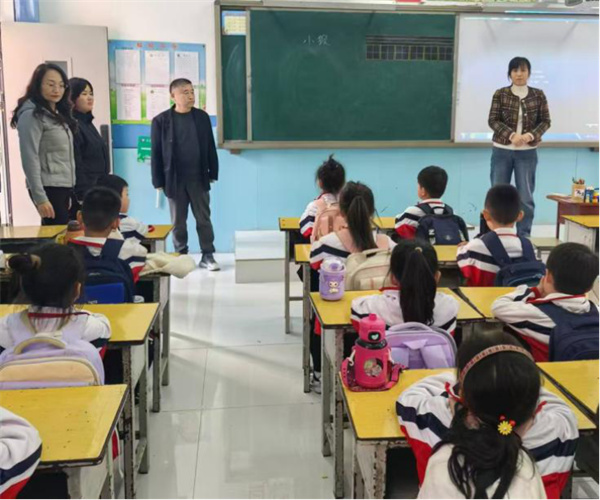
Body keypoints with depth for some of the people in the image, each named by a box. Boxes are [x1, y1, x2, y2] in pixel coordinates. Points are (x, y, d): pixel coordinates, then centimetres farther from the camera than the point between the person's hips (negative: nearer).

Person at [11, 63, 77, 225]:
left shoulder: (58, 114, 16)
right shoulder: (32, 115, -8)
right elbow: (30, 159, -14)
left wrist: (69, 190, 14)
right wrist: (40, 198, -19)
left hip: (64, 187, 8)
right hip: (48, 188, -8)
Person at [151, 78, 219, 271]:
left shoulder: (202, 117, 3)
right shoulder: (161, 121, -4)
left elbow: (210, 147, 7)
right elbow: (156, 153, -2)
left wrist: (213, 173, 5)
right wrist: (158, 181, -4)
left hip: (199, 178, 1)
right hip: (174, 180, -1)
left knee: (203, 219, 6)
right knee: (178, 222, 9)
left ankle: (208, 255, 14)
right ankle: (181, 256, 21)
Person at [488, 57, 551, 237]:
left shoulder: (538, 95, 2)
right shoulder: (500, 94, -1)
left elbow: (545, 121, 2)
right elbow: (493, 120, -6)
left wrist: (530, 135, -16)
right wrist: (512, 135, -20)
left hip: (527, 153, 0)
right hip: (501, 151, 0)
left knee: (526, 197, 0)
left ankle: (524, 236, 9)